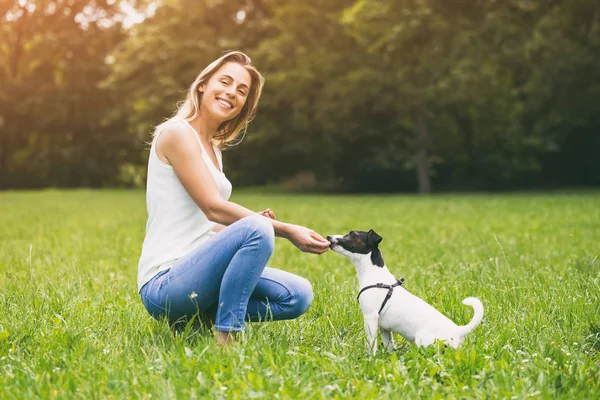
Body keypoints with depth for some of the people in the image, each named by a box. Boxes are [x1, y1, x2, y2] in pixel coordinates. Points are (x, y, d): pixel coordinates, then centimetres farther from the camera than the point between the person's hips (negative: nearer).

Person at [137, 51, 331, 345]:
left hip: (192, 271, 9)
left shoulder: (213, 147, 18)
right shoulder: (177, 133, -8)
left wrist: (254, 222, -4)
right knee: (257, 229, -30)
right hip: (163, 284, -8)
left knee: (298, 295, -5)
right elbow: (213, 208, -17)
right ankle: (226, 339, -22)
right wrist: (286, 230, -18)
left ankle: (204, 317, 5)